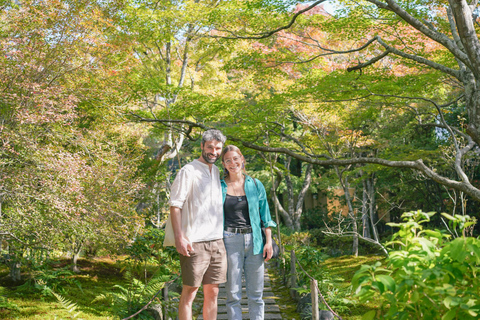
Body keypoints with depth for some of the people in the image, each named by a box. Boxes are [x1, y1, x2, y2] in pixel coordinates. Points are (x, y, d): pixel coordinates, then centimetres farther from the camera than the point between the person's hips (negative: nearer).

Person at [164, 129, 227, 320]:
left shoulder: (217, 172, 16)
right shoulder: (188, 172, -5)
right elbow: (175, 206, -9)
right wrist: (179, 238, -18)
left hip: (217, 242, 7)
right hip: (195, 243, -6)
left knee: (212, 293, 10)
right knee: (189, 293, -1)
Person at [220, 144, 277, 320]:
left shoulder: (256, 185, 7)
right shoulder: (219, 187, 4)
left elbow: (265, 216, 9)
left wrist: (269, 241, 1)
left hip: (254, 241, 1)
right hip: (230, 241, -1)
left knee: (256, 293, 5)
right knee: (233, 294, 2)